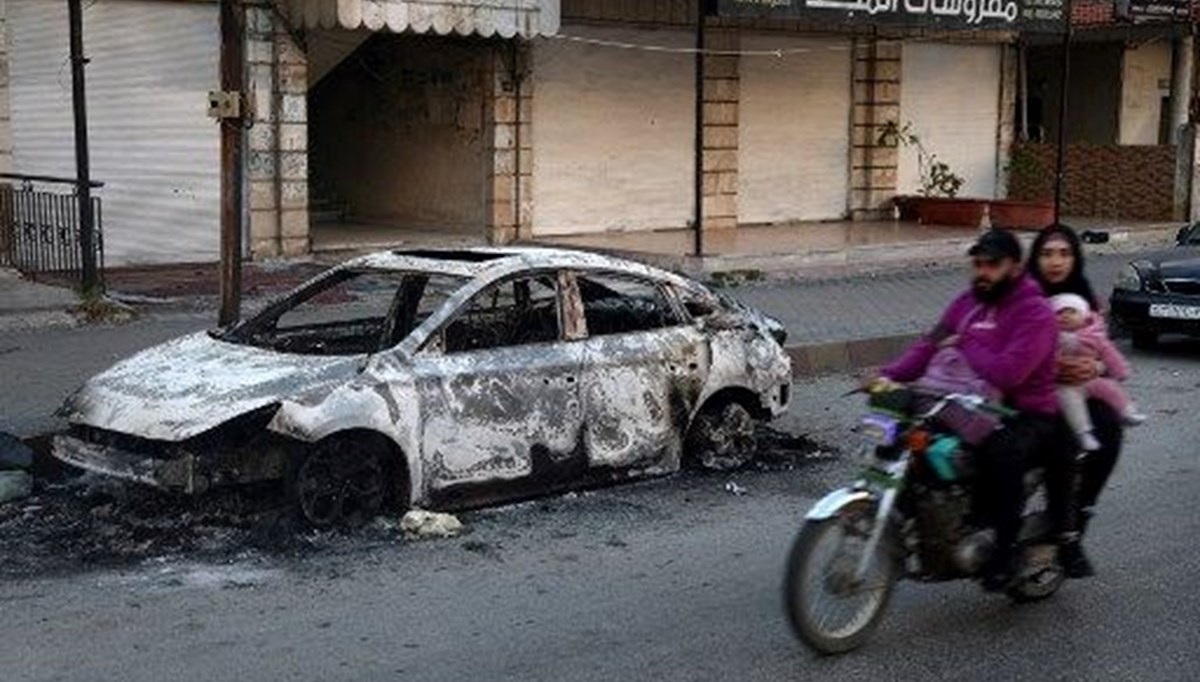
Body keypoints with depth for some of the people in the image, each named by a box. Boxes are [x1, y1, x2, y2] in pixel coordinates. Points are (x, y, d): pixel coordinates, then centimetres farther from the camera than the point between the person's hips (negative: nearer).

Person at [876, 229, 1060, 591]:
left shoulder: (1035, 313, -11)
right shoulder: (967, 302, 13)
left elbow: (1007, 372, -25)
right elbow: (931, 345, 7)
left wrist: (963, 347, -14)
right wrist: (890, 375, -8)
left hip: (1024, 414, -7)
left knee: (1000, 452, -37)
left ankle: (1005, 548, -20)